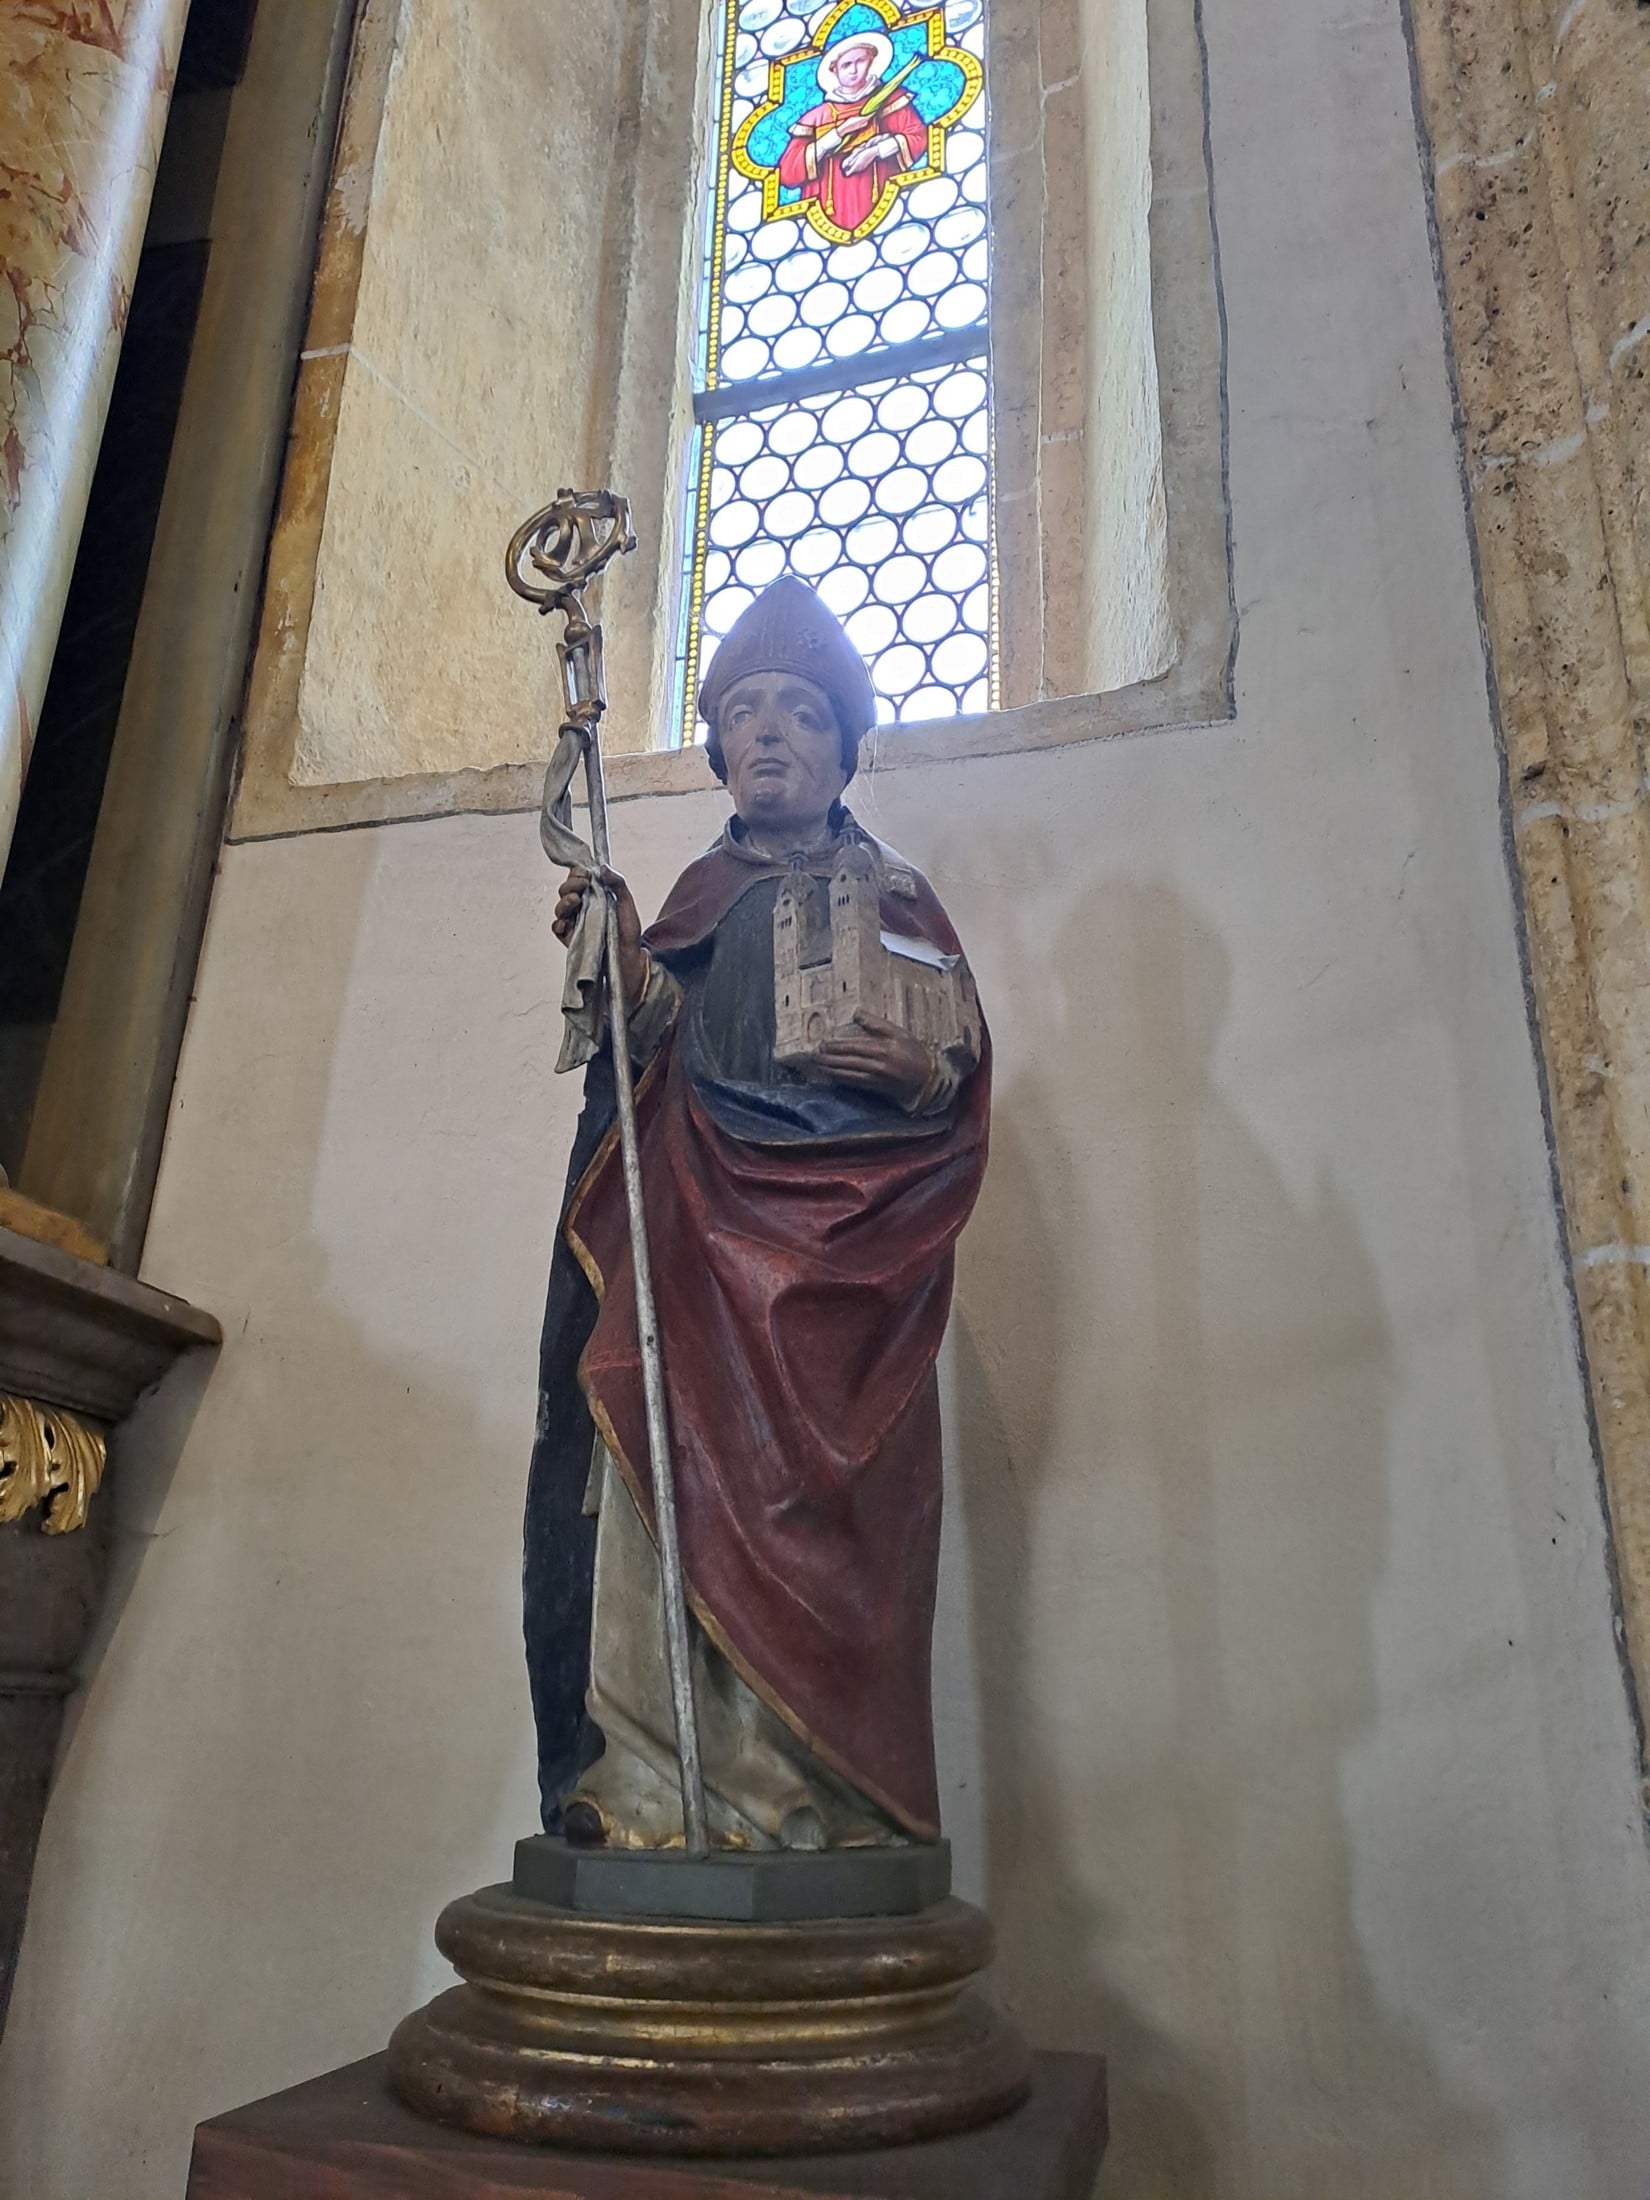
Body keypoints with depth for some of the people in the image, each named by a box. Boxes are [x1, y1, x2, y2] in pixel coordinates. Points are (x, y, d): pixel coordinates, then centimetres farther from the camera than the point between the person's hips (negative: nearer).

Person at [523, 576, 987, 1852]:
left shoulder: (896, 897, 18)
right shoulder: (698, 895, 23)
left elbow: (965, 1075, 10)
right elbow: (652, 1052, 8)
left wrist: (922, 1071, -12)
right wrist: (616, 963, -8)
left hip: (844, 1239, -1)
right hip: (705, 1224, 2)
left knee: (821, 1497, -12)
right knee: (690, 1477, -11)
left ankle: (819, 1795, -8)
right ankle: (671, 1787, -9)